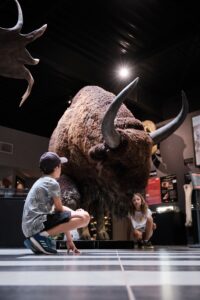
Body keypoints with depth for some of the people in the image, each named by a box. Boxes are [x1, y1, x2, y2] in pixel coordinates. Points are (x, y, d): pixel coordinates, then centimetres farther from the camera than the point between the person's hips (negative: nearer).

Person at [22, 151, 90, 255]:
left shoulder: (40, 182, 24)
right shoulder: (52, 183, -6)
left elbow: (57, 208, 24)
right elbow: (59, 209, -1)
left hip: (29, 228, 10)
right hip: (38, 224, -10)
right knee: (84, 217, -17)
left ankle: (38, 239, 11)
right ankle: (42, 236, -16)